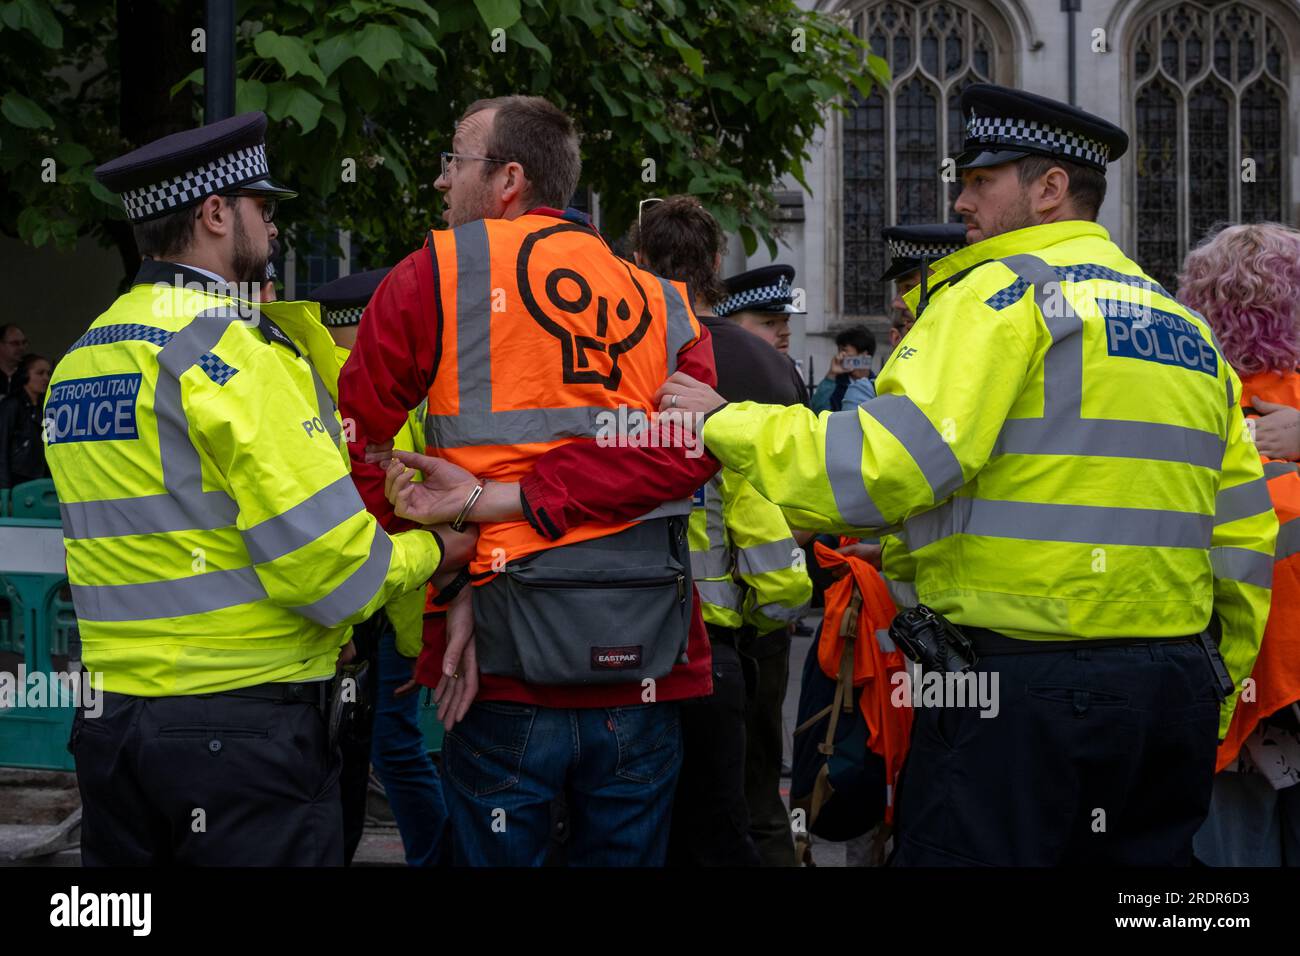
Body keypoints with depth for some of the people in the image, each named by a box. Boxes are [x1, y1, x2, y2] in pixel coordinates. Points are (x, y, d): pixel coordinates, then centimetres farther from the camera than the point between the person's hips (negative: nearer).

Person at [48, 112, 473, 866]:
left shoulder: (81, 359, 12)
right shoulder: (231, 346, -13)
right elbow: (330, 562, -17)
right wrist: (434, 549, 1)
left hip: (111, 720, 8)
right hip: (246, 723, -8)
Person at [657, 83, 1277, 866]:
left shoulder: (1002, 292, -6)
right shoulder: (1189, 329, 16)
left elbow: (888, 465, -17)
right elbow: (1244, 537, 13)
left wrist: (728, 423, -5)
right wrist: (1210, 707, 21)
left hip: (1021, 690, -7)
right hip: (1174, 696, 7)